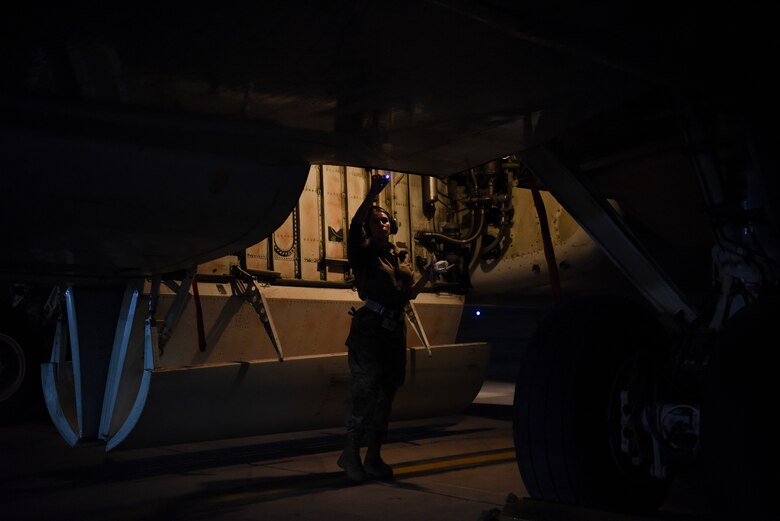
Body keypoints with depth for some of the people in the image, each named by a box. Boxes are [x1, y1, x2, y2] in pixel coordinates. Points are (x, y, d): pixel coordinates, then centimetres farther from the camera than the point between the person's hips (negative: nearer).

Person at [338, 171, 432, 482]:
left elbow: (409, 294, 20)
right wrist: (372, 194, -27)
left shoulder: (401, 257, 20)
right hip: (369, 328, -6)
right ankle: (351, 454, -6)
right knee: (365, 390, -14)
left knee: (385, 394, 7)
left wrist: (426, 277, 3)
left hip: (395, 331, 6)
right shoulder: (365, 253, 3)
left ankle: (373, 457, 14)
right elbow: (355, 226, -18)